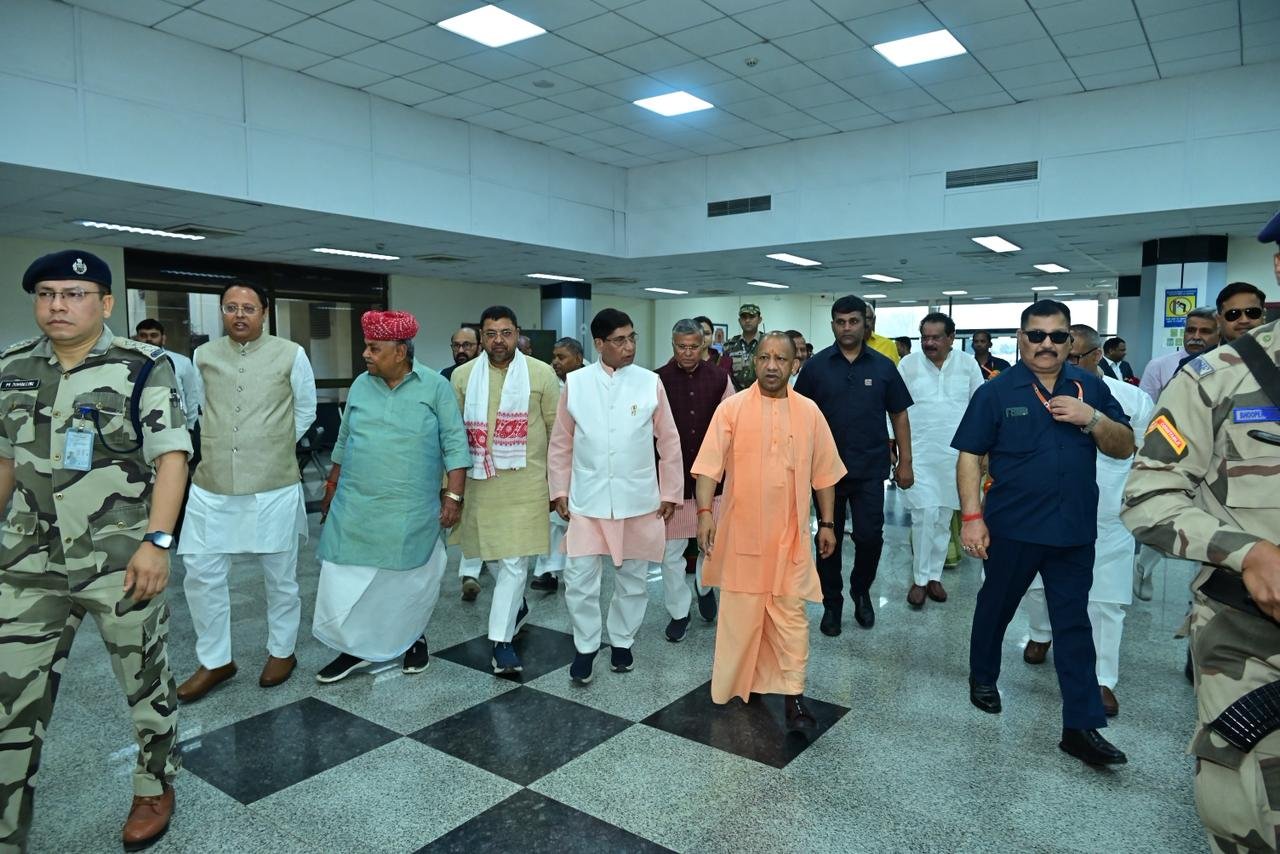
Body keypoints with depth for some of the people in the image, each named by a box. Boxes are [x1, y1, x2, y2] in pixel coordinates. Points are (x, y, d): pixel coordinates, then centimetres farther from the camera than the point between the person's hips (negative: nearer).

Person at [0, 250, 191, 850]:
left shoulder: (143, 368, -9)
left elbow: (171, 459, -14)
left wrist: (155, 542, -21)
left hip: (122, 562, -4)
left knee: (145, 680, 11)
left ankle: (155, 787, 34)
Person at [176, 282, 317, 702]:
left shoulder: (291, 355, -5)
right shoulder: (203, 356, 5)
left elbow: (305, 412, 5)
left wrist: (274, 447, 6)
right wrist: (219, 444, 12)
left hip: (273, 487, -3)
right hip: (212, 487, 3)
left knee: (280, 575, 10)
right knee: (202, 575, 6)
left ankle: (282, 651, 29)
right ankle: (215, 661, 23)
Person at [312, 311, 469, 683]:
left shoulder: (435, 387, -7)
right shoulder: (360, 385, 5)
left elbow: (454, 444, -7)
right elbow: (344, 441, 14)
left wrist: (454, 496, -12)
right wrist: (332, 487, 16)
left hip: (411, 511, -3)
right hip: (356, 507, 3)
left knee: (412, 579, 11)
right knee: (347, 578, 4)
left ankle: (414, 639, 33)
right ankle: (356, 647, 22)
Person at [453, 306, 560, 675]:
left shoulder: (541, 374, -3)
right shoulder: (462, 375, 3)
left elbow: (557, 431, 1)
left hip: (525, 483, -3)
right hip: (480, 482, 3)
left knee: (514, 561, -5)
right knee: (494, 555, 16)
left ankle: (501, 640, 3)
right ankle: (517, 606, 41)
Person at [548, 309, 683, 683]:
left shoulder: (650, 382, -4)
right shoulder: (575, 382, -3)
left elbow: (669, 442, 2)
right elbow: (561, 443, 4)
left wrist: (670, 493, 3)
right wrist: (559, 491, 4)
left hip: (638, 500, 1)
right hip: (587, 499, 0)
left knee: (633, 579, 14)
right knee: (579, 579, 0)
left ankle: (622, 641, 34)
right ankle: (585, 646, 22)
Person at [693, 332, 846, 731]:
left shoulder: (809, 412, 3)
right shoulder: (732, 408, -4)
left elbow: (823, 473, 8)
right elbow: (709, 465, -9)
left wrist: (827, 523, 8)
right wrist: (705, 511, -20)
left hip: (790, 533, 1)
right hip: (742, 530, -1)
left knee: (792, 612, 4)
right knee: (739, 610, 11)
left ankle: (793, 695, 12)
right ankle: (734, 681, 29)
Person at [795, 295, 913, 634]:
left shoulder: (883, 366, 3)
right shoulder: (816, 366, 0)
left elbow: (899, 415, 6)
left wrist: (905, 462, 3)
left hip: (870, 469, 0)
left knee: (870, 536, 0)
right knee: (829, 539, 9)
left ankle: (861, 590, 28)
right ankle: (832, 604, 24)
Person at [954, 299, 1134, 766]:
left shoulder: (1090, 387, 4)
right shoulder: (996, 391, -5)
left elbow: (1124, 447, 4)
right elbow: (970, 456, -7)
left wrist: (1091, 418, -15)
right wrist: (971, 516, -13)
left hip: (1074, 530, 2)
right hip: (1012, 527, -2)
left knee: (1074, 625, 6)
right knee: (996, 606, 17)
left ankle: (1081, 727, 14)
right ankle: (982, 676, 40)